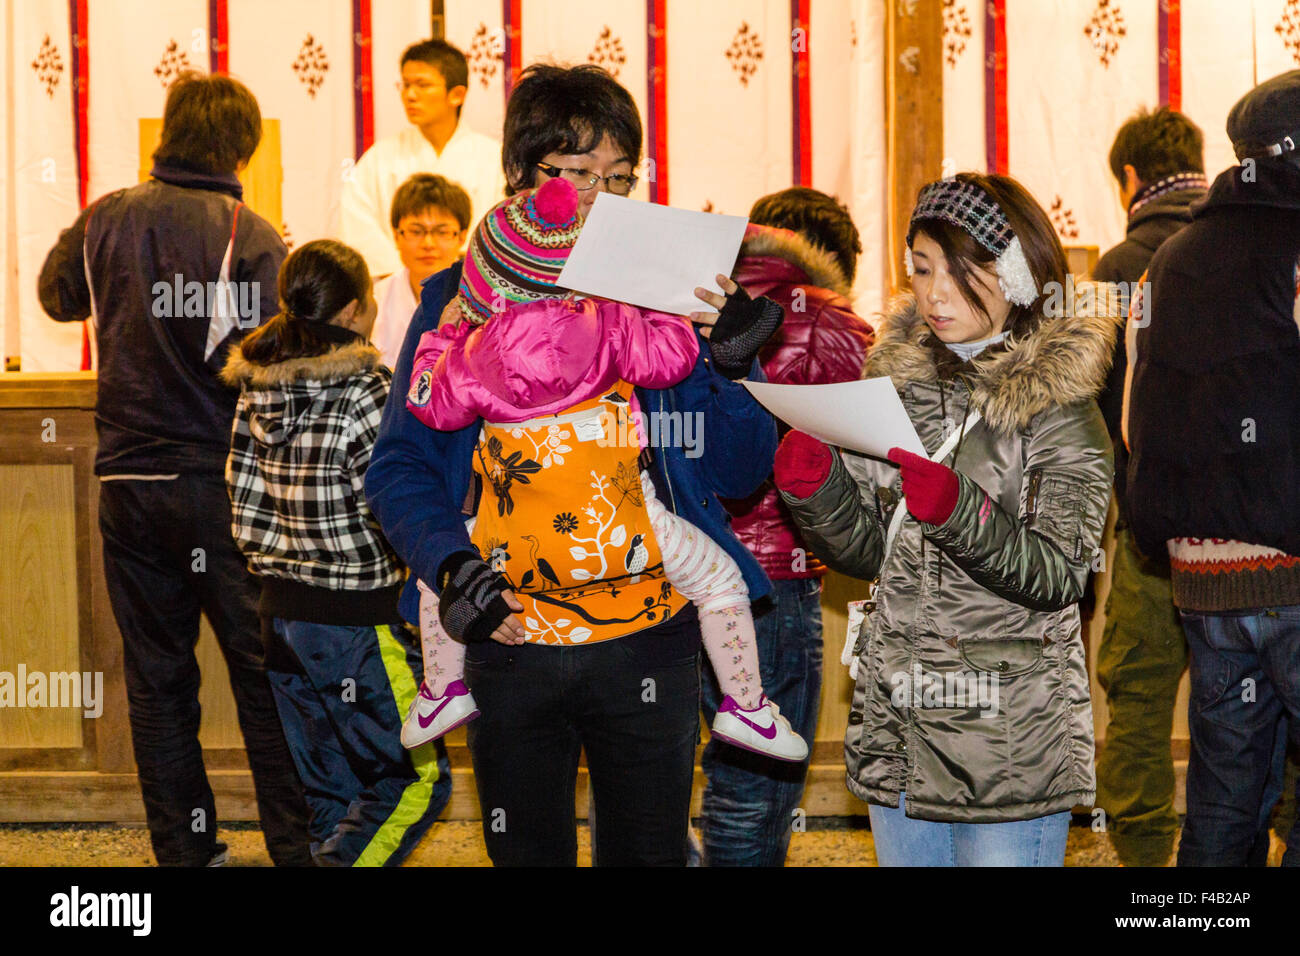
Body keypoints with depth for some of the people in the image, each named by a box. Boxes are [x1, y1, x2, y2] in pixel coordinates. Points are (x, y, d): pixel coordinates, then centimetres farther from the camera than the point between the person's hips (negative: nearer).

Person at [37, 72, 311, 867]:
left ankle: (183, 847, 15)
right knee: (265, 674, 4)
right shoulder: (249, 235, -13)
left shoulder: (104, 221, 2)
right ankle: (296, 845, 8)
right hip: (223, 481, -4)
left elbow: (58, 296, 21)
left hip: (128, 480, 4)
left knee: (158, 678, 11)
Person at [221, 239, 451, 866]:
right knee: (417, 777, 3)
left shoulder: (256, 391, 5)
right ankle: (339, 863, -9)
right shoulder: (365, 393, -16)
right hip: (356, 619, -7)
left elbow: (245, 511, 9)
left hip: (280, 611, 7)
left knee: (328, 786, 16)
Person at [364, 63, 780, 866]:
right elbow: (400, 464, 0)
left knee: (651, 852, 12)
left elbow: (740, 473, 2)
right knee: (527, 853, 13)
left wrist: (733, 366, -16)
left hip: (648, 638, 0)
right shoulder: (461, 300, 2)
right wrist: (448, 559, -19)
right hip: (510, 637, 0)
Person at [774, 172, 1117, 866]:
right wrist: (816, 489, -9)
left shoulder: (1058, 405, -8)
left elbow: (1058, 576, -16)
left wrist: (958, 510, -30)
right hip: (896, 731, 5)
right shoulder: (900, 378, 7)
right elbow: (870, 551, 10)